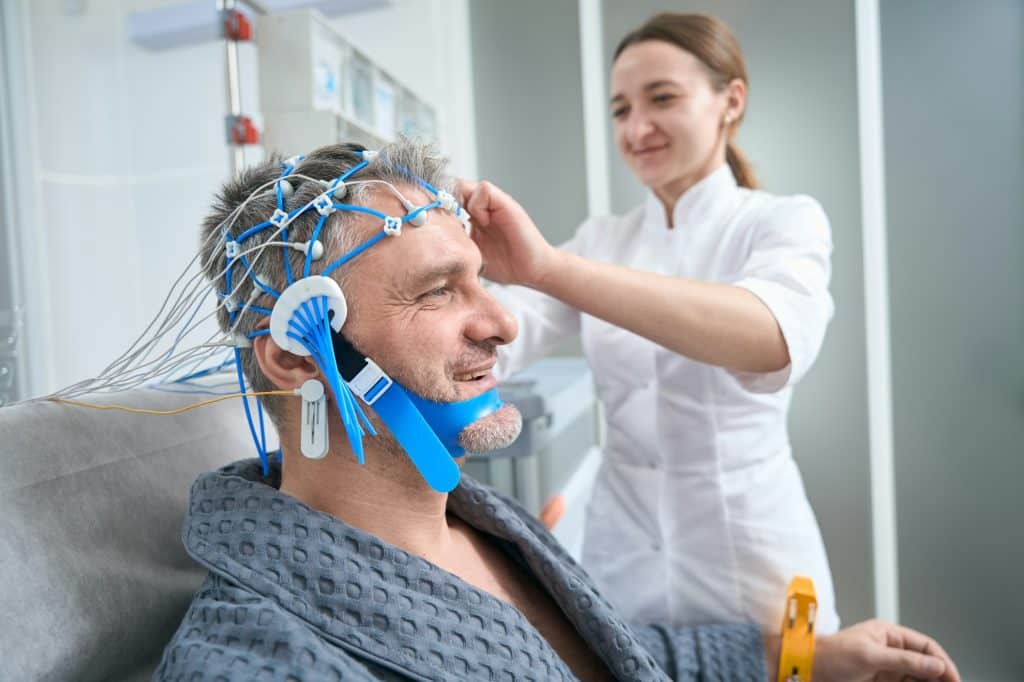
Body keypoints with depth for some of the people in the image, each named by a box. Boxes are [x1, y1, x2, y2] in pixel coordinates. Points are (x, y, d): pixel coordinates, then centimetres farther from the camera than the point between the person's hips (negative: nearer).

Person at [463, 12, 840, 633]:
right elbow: (495, 339, -11)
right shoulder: (600, 240, 4)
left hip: (748, 553, -3)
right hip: (620, 548, 4)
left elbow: (779, 338, -32)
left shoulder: (785, 222, -8)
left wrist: (550, 266, -43)